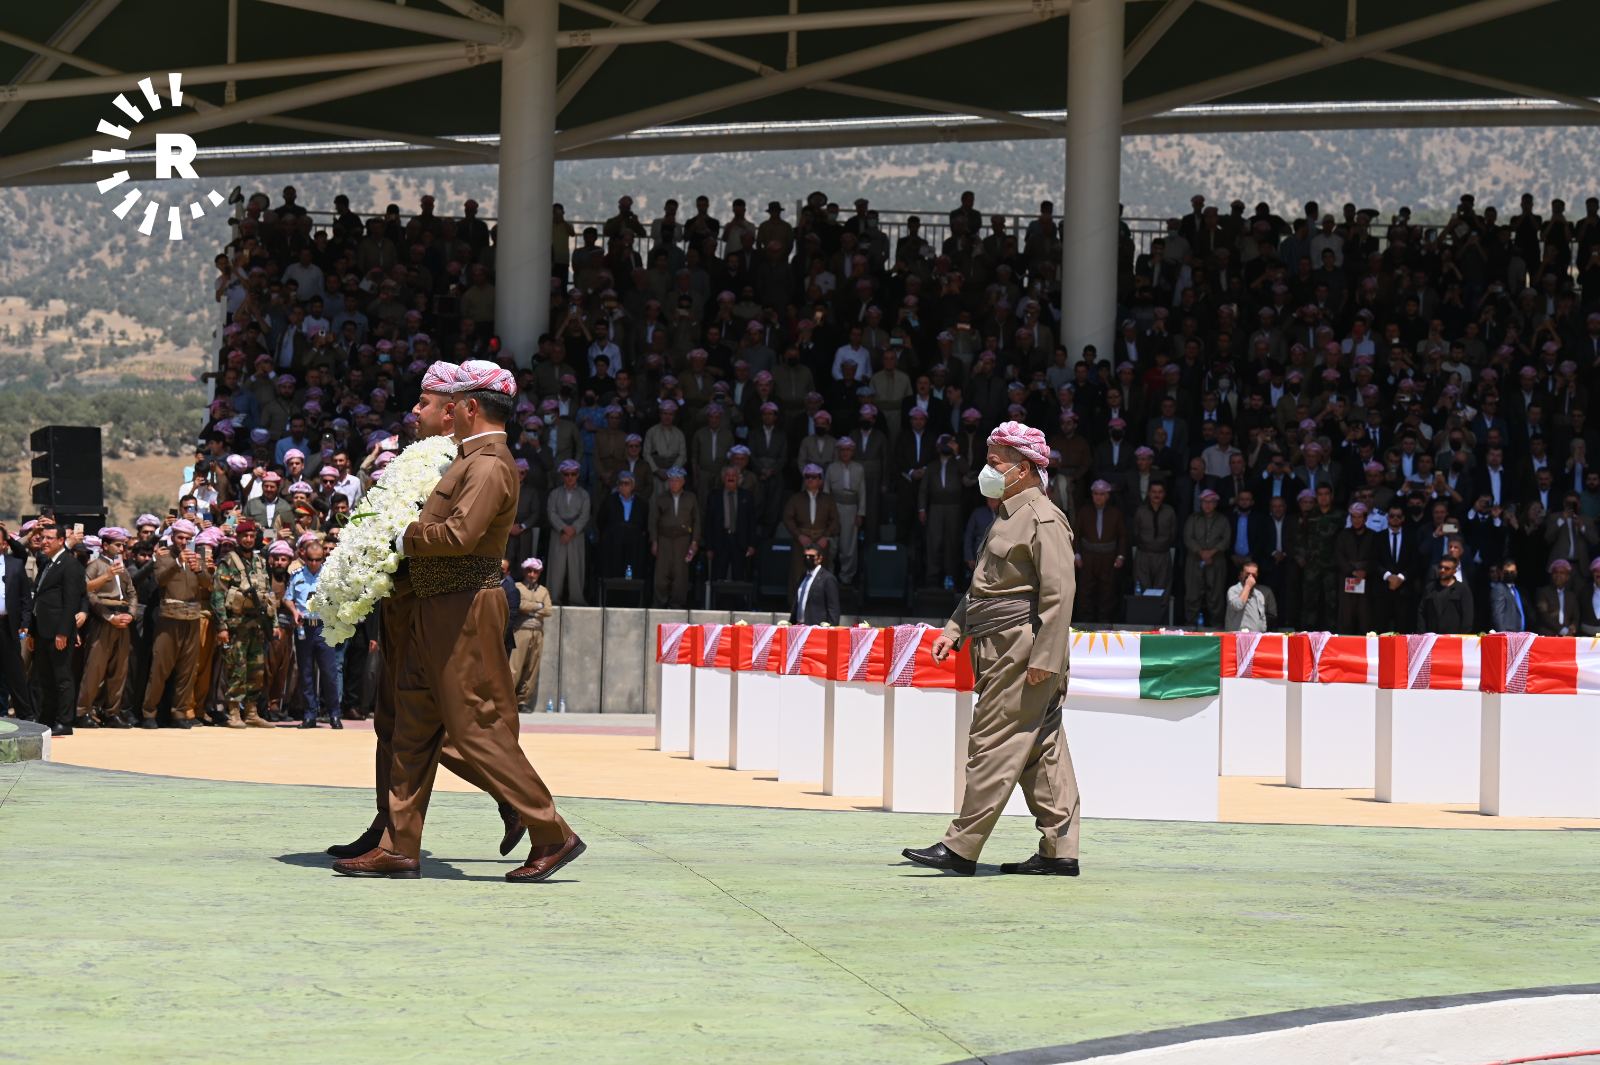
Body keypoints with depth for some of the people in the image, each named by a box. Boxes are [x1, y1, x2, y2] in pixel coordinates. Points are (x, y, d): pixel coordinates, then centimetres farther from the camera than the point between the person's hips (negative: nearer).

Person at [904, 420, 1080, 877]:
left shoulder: (1043, 519, -11)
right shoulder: (1008, 517, 20)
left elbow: (1058, 592, -18)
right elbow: (982, 586, 28)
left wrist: (1044, 657, -22)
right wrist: (955, 630, 18)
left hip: (1024, 652, -10)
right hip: (999, 651, 10)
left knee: (993, 743, -10)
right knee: (1041, 752, 9)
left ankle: (961, 847, -10)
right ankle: (1059, 851, 11)